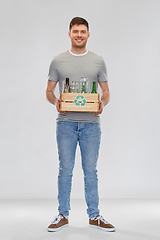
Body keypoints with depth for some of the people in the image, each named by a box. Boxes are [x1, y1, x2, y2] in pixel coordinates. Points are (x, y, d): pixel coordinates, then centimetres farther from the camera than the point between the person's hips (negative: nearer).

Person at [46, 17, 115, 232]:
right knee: (65, 170, 4)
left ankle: (94, 216, 17)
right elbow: (49, 90, 9)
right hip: (66, 123, 0)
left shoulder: (98, 61, 8)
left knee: (91, 171, 6)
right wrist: (55, 101, -13)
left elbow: (106, 91, 10)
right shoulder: (58, 61, 6)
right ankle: (63, 215, 17)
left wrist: (103, 103, -12)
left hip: (91, 123, 1)